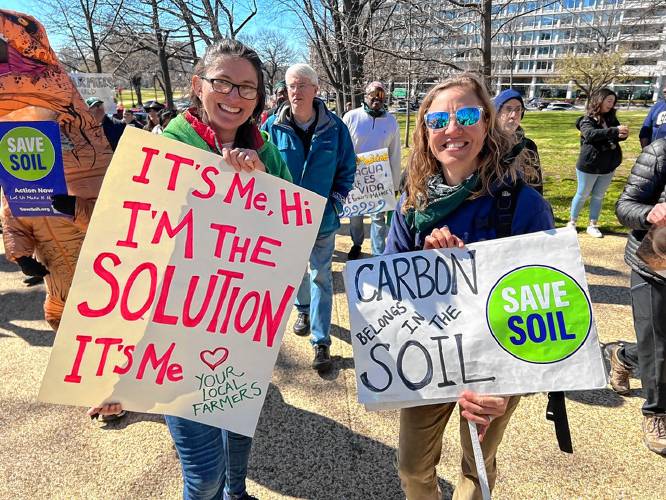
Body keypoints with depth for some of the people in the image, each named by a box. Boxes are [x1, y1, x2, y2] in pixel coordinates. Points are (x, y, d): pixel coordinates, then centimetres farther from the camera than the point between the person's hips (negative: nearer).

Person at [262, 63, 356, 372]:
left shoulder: (334, 127, -7)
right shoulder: (273, 126, -6)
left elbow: (347, 167, 3)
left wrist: (337, 199, -8)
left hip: (323, 216, -1)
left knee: (321, 277, 3)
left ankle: (321, 342, 10)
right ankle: (303, 309, 49)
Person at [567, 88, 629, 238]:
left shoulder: (611, 118, 7)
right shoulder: (587, 120, -10)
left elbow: (618, 135, 4)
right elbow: (591, 134, -28)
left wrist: (622, 134, -20)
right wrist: (614, 131, -36)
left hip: (608, 167, 5)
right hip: (589, 166, -5)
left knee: (598, 196, 12)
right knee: (582, 195, 7)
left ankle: (593, 225, 22)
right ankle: (572, 222, 23)